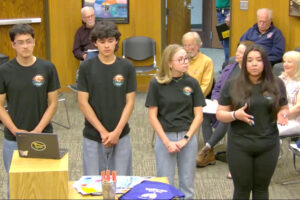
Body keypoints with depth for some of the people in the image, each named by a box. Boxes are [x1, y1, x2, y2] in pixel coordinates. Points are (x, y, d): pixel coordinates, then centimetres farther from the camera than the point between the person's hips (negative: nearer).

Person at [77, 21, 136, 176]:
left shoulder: (127, 67, 0)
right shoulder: (86, 67, -3)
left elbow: (130, 102, -1)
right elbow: (83, 102, -5)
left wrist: (117, 131, -11)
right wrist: (102, 131, -11)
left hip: (121, 136, 1)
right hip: (93, 136, -1)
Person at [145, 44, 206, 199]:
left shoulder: (192, 83, 0)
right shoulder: (157, 84, -5)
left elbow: (198, 115, 1)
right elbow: (152, 116, -4)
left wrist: (186, 139, -9)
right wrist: (167, 142, -9)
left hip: (188, 137, 2)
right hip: (165, 137, -2)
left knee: (187, 185, 9)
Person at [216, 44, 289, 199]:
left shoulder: (276, 84, 2)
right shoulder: (231, 85, -3)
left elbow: (284, 108, 13)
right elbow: (220, 114, -1)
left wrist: (282, 114, -11)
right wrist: (235, 115, -21)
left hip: (268, 145, 2)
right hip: (240, 146, -1)